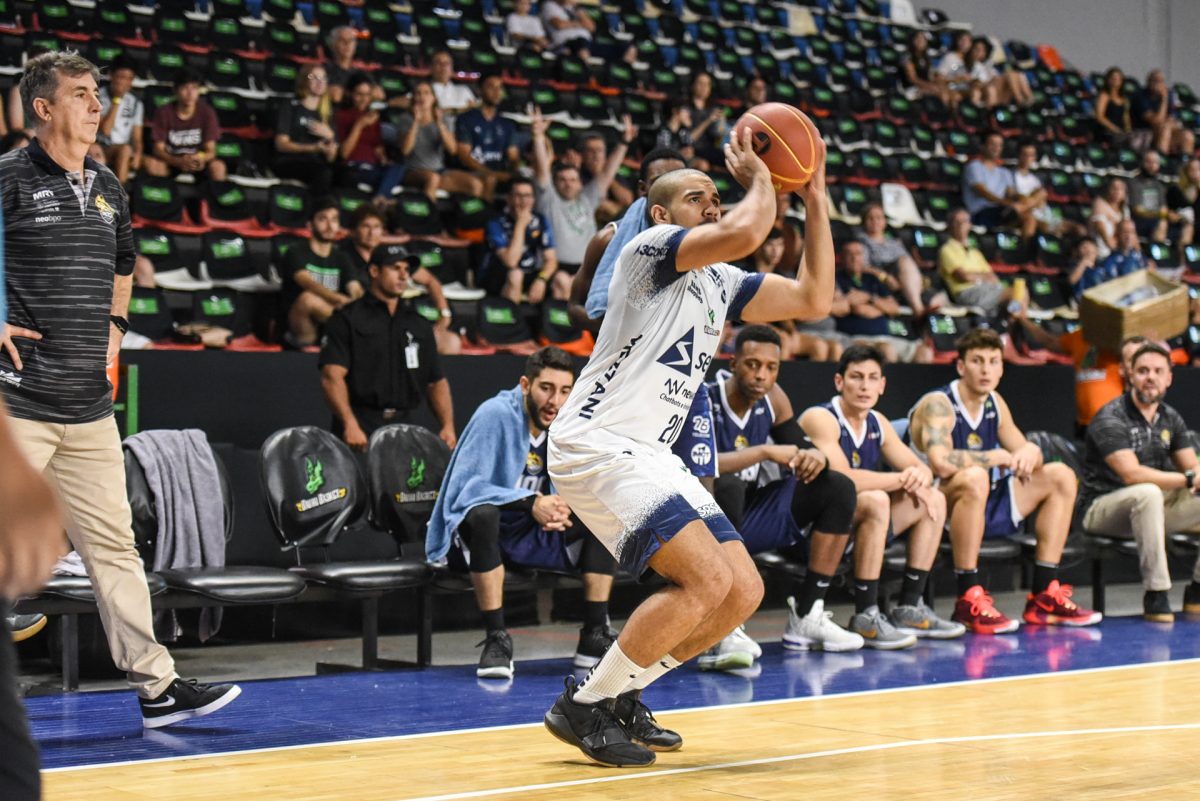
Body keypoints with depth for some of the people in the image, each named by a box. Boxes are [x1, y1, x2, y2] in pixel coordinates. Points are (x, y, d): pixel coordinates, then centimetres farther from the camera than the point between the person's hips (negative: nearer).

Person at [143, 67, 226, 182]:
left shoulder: (207, 112, -10)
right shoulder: (163, 112, -12)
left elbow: (211, 150, -12)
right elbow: (158, 149, -15)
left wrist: (201, 158, -39)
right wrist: (179, 161, -36)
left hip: (197, 162, 0)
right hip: (170, 162, 0)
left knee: (218, 166, -31)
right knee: (149, 162, -31)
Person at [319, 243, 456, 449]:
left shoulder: (418, 325, 18)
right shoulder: (348, 319, 1)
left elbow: (436, 382, 19)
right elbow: (332, 376, -9)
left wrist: (447, 425, 2)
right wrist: (350, 424, -23)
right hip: (360, 427, -5)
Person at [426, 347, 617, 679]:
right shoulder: (496, 414, -18)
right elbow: (464, 486, -24)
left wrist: (563, 510, -19)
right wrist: (531, 502, -33)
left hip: (534, 537, 6)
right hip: (478, 531, -6)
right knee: (483, 513, -39)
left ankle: (594, 636, -10)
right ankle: (496, 639, -33)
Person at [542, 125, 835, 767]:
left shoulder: (723, 282, 20)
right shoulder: (650, 248, -6)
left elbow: (814, 298, 14)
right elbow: (744, 233, -24)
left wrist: (815, 198, 12)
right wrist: (759, 178, -5)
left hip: (650, 456, 9)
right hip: (596, 445, -9)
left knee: (743, 591, 4)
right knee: (708, 579, -21)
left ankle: (619, 696, 16)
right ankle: (582, 706, -9)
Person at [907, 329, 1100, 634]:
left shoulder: (994, 403, 10)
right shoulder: (938, 405, -17)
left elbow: (1023, 454, 15)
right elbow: (941, 462, -35)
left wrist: (1031, 452, -11)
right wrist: (997, 457, -21)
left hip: (983, 508, 9)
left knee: (1060, 476, 7)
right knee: (974, 477, -39)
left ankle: (1044, 596, 3)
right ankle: (968, 601, -32)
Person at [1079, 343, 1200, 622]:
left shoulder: (1170, 418, 10)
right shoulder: (1110, 419, -15)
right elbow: (1131, 474, -27)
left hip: (1150, 507, 8)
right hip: (1102, 509, -7)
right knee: (1148, 493, -39)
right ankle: (1155, 594, -32)